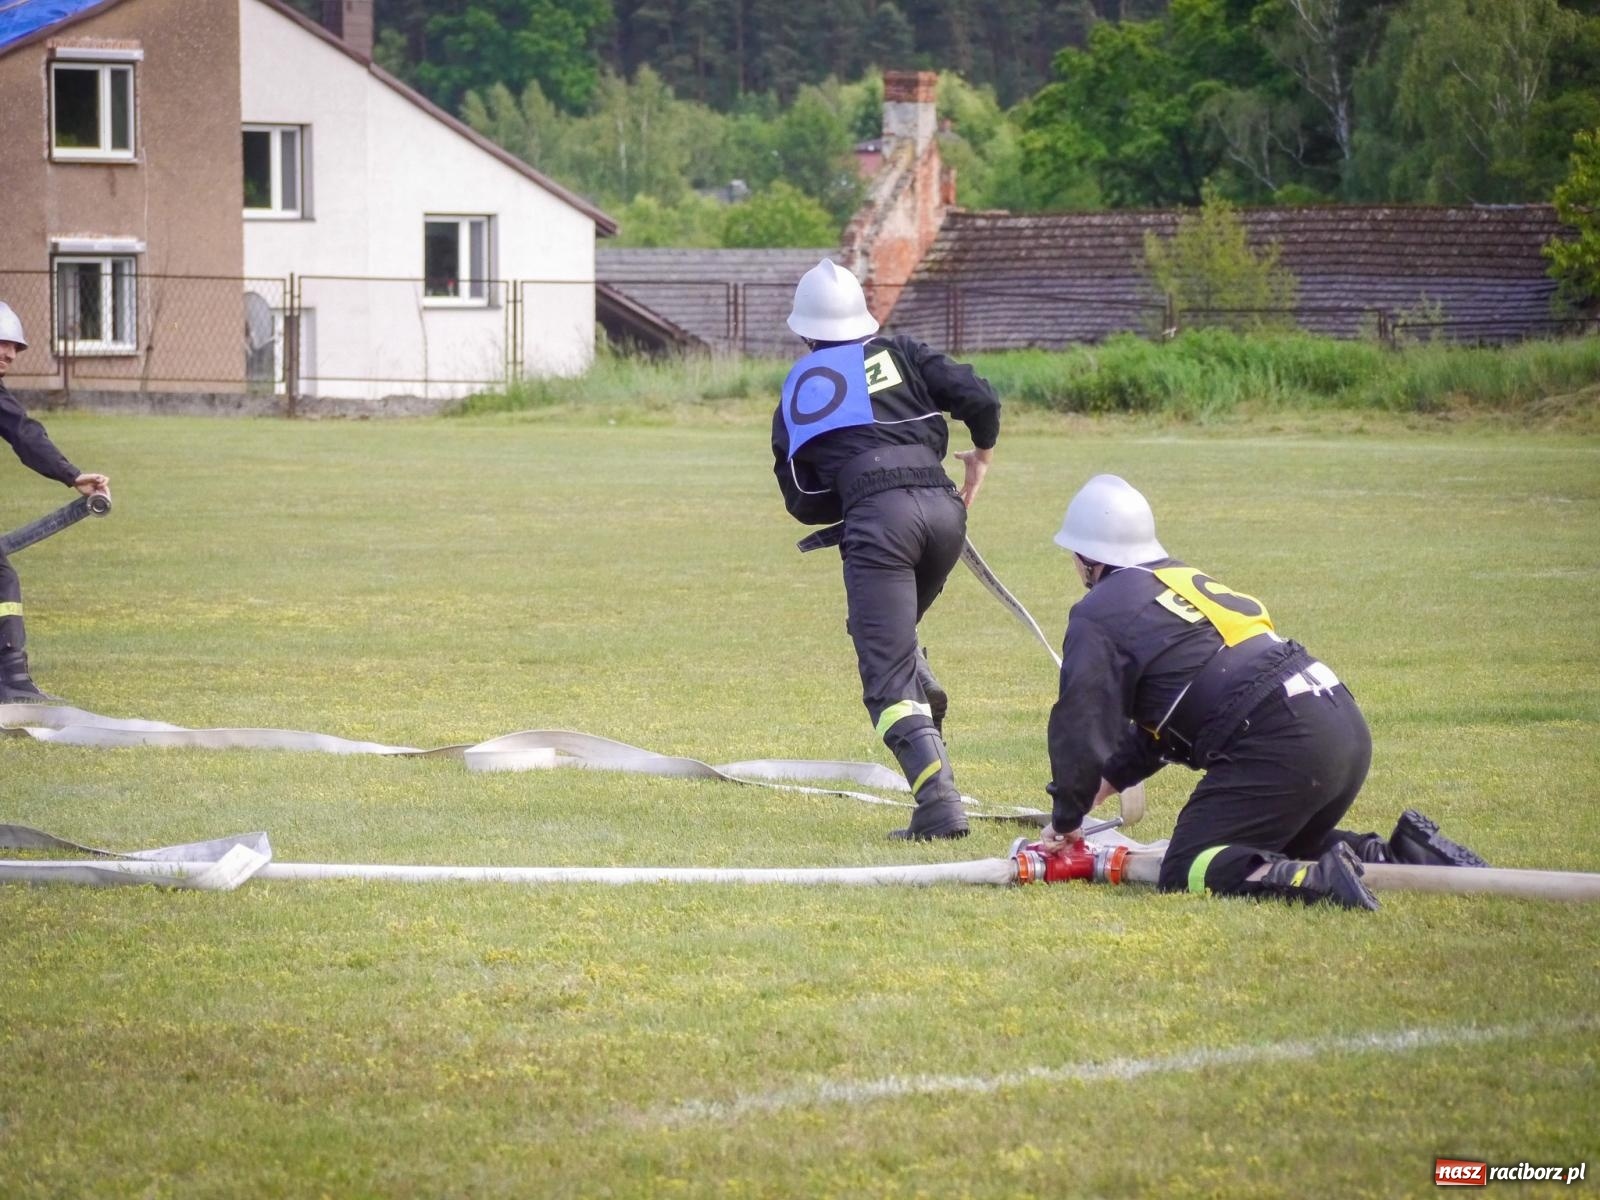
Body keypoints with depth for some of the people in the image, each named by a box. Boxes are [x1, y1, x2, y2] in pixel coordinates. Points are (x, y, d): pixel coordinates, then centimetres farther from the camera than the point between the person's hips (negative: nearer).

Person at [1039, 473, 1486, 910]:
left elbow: (1080, 731, -2)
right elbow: (1155, 727, 35)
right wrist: (1091, 794, 36)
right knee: (1271, 851, 29)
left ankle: (1320, 879, -27)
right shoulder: (1187, 579, 28)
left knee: (1184, 874, -5)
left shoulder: (1097, 617, 2)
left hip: (1278, 744, -9)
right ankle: (1402, 853, 9)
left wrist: (1066, 820, 12)